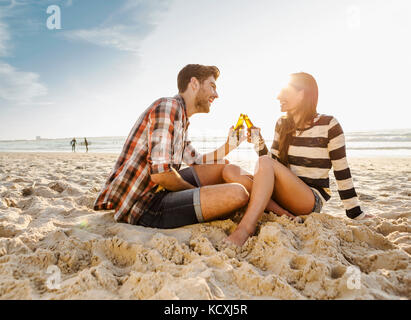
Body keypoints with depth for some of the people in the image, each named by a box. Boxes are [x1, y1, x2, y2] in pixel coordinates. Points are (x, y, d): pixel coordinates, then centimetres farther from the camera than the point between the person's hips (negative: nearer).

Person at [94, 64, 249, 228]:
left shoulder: (182, 121, 17)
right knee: (237, 194, -24)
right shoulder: (168, 106, -14)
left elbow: (196, 162, 24)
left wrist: (228, 146, 14)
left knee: (224, 166, 15)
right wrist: (195, 190, -8)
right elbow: (160, 173, -25)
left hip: (157, 190, 10)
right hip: (142, 206, -10)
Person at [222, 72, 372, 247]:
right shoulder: (282, 124, 10)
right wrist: (259, 143, -6)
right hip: (282, 195, 6)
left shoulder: (328, 125, -5)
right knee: (230, 171, -16)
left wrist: (356, 215, 1)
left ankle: (245, 228, -37)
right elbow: (273, 163, 10)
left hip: (312, 199, -5)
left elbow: (342, 173, -2)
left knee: (265, 163, -30)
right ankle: (286, 216, -24)